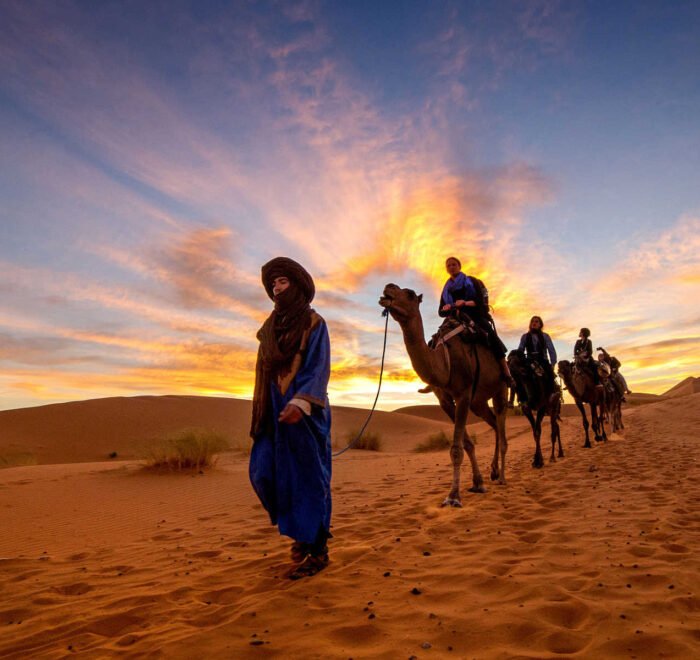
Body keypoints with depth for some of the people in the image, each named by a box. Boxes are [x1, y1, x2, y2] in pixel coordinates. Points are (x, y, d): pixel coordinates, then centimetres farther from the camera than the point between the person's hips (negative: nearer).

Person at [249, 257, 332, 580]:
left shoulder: (313, 323, -4)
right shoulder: (271, 326, 16)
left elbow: (319, 368, -14)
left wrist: (300, 403, -29)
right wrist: (262, 411, 17)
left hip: (304, 411, -6)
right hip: (275, 410, 7)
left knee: (307, 476, -3)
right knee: (264, 472, 3)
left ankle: (317, 549, 8)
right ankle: (302, 527, 24)